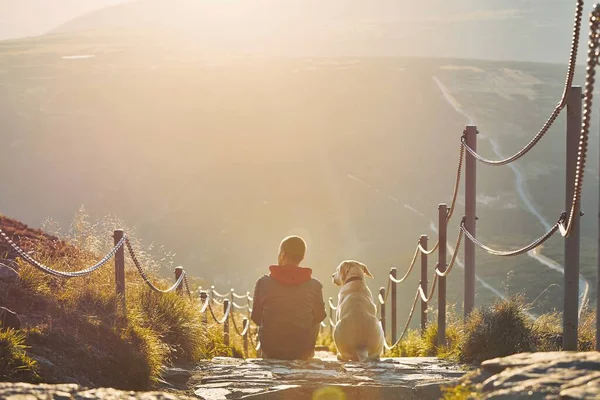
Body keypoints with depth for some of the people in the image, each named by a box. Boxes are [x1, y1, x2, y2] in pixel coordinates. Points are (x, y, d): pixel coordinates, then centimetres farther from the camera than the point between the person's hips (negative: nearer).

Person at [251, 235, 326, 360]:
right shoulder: (314, 286, -9)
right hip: (302, 352, 0)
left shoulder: (263, 282, -10)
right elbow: (319, 317, 3)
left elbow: (256, 318, -1)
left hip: (270, 350, 0)